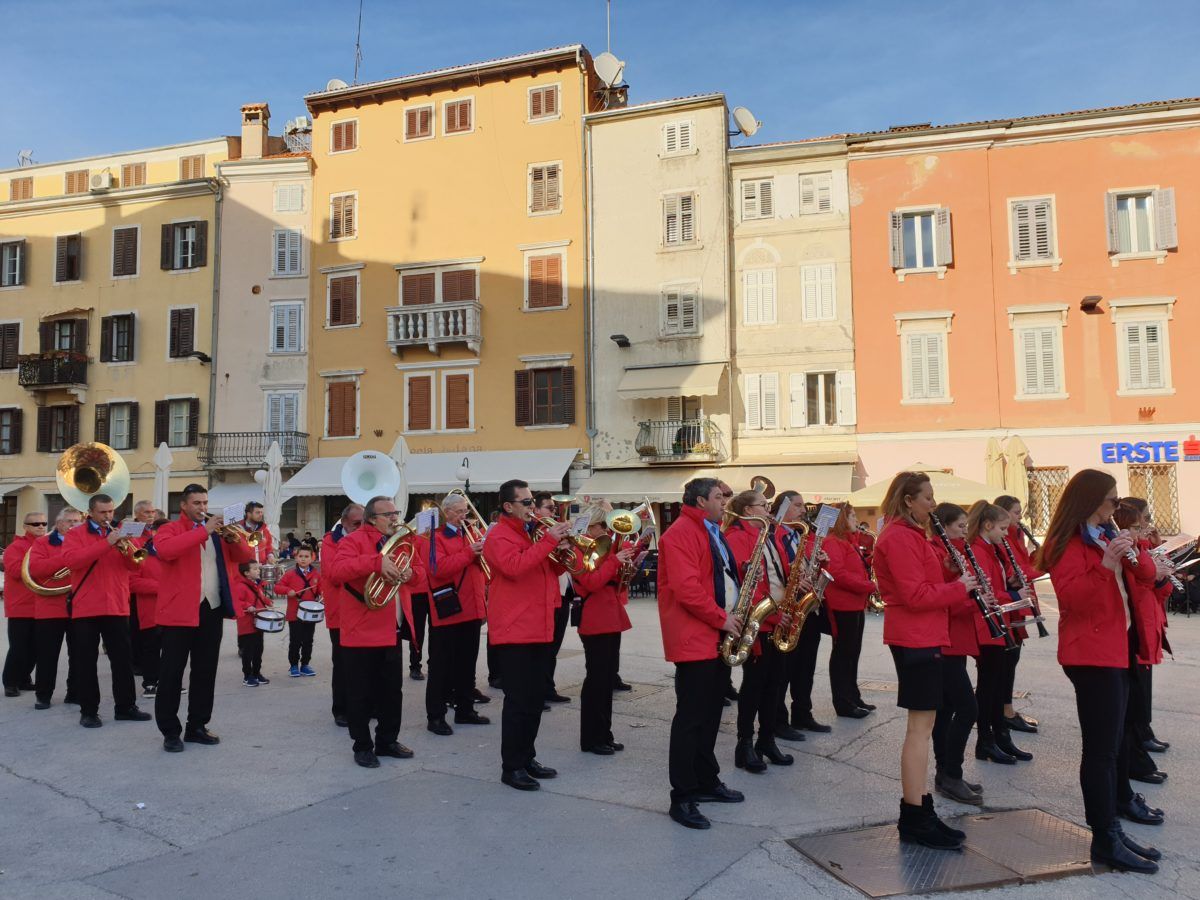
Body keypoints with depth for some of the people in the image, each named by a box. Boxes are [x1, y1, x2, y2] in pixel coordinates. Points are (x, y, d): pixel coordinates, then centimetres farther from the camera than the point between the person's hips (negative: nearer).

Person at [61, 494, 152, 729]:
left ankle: (125, 706, 13)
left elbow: (135, 565, 4)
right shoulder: (75, 534, 1)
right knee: (86, 662, 3)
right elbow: (71, 560, -18)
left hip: (117, 607, 3)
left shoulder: (118, 534, 11)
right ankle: (88, 711, 11)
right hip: (85, 608, -3)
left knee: (123, 659, 6)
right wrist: (106, 543, -24)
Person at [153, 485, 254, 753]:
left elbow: (246, 556, 11)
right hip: (179, 611, -5)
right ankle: (170, 731, 9)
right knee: (171, 673, 1)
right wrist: (204, 531, -24)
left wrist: (234, 539, -9)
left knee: (206, 672, 10)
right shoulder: (170, 529, -1)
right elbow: (164, 550, -24)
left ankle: (197, 727, 20)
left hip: (212, 610, 5)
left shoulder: (217, 531, 14)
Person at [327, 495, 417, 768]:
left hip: (392, 632, 7)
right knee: (361, 694, 4)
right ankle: (362, 746, 17)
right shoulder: (354, 540, -11)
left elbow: (420, 568, 21)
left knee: (392, 691, 14)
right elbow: (336, 570, -27)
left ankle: (387, 741, 28)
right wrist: (377, 562, -35)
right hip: (361, 632, -7)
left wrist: (409, 573, -4)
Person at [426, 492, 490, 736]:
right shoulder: (436, 537, -7)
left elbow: (480, 567, 17)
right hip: (447, 612, -7)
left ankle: (465, 709, 24)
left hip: (472, 610, 7)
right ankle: (435, 716, 3)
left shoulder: (470, 535, 16)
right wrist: (469, 554, -24)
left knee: (467, 663, 14)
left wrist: (482, 554, -5)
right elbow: (438, 568, -21)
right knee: (442, 666, -2)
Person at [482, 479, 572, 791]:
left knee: (535, 700, 14)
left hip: (539, 630, 9)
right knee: (517, 701, -5)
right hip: (514, 631, -9)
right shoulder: (499, 536, -10)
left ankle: (527, 757, 24)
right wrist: (548, 541, -25)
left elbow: (550, 571, 20)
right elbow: (515, 567, -29)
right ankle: (511, 767, 4)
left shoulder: (533, 533, 17)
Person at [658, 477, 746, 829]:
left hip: (717, 637, 10)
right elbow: (686, 588, -23)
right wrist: (721, 618, -17)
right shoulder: (681, 533, -15)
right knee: (691, 717, -5)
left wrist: (734, 615, 6)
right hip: (694, 639, -10)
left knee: (710, 714, 16)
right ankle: (682, 798, 2)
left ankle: (706, 782, 27)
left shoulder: (713, 533, 18)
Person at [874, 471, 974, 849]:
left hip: (920, 636, 11)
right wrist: (959, 587, -11)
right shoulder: (900, 537, -16)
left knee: (922, 725, 14)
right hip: (916, 638, -11)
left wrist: (955, 584, 0)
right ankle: (915, 819, 2)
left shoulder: (908, 535, 16)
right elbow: (916, 595, -21)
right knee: (921, 726, -6)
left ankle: (918, 811, 22)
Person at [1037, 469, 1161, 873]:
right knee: (1101, 744, -10)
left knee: (1114, 731, 26)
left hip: (1118, 646, 10)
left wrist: (1133, 553, -9)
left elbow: (1148, 574, 10)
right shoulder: (1067, 543, -14)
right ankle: (1106, 840, -8)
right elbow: (1071, 597, -24)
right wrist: (1105, 564, -33)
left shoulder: (1109, 535, 13)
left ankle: (1121, 797, 45)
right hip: (1092, 652, -10)